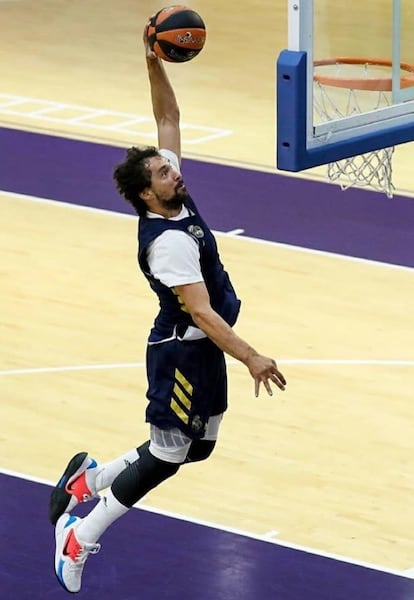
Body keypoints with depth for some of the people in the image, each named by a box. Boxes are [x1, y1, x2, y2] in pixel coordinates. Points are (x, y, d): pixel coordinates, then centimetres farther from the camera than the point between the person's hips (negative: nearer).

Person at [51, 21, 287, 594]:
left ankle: (87, 477, 25)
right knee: (164, 456, -1)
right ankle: (79, 537, 8)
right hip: (183, 353, -9)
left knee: (197, 448, 16)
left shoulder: (175, 199, -1)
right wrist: (252, 358, -31)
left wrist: (155, 62, -7)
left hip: (203, 351, 9)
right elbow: (201, 313, -29)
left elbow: (168, 118, 6)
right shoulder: (170, 242, -25)